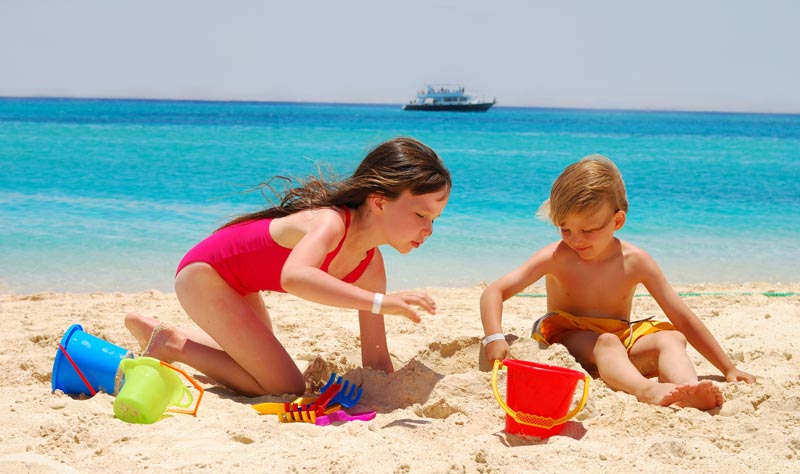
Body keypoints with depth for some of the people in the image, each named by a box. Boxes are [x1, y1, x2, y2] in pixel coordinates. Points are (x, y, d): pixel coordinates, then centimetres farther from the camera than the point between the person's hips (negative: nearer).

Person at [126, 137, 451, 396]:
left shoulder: (372, 266, -8)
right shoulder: (330, 222, -33)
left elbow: (375, 360, -3)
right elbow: (294, 276, -56)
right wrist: (379, 302, -59)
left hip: (235, 284, 9)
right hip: (203, 273, -9)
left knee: (259, 358, 32)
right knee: (286, 389, -11)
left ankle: (152, 331, 38)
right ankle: (174, 346, -1)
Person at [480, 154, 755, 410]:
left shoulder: (635, 262, -6)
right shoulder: (556, 258, -9)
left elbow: (684, 320, -3)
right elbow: (494, 292, -15)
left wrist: (728, 369, -3)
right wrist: (494, 338, -34)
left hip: (621, 341, 3)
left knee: (671, 339, -23)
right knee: (606, 342, -34)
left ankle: (688, 389, -54)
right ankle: (647, 391, -62)